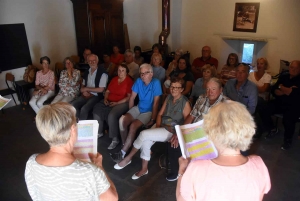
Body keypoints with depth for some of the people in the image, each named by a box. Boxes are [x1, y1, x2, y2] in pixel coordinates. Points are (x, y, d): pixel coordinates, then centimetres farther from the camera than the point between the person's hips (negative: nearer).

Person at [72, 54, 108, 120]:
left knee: (84, 109, -29)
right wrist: (84, 91, -5)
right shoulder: (86, 72, 13)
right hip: (86, 95, 7)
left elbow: (101, 89, -15)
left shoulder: (102, 73, -9)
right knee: (73, 105, -16)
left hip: (96, 96, -6)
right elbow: (83, 86, 20)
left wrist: (86, 89, -9)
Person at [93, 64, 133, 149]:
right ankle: (99, 132, 1)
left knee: (112, 115, -33)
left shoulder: (129, 81, -5)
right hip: (109, 101, 7)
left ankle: (115, 139, -19)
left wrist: (117, 103, -17)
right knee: (96, 111, -18)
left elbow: (129, 97, -11)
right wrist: (105, 99, -1)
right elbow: (107, 91, 20)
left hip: (122, 103, -6)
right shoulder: (114, 79, 16)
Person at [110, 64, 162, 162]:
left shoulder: (156, 83, -15)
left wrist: (152, 120, -17)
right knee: (122, 120, -20)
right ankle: (125, 145, -3)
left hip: (149, 111, -5)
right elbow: (132, 97, 7)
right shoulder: (138, 81, 0)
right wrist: (130, 113, 6)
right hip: (138, 108, 5)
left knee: (133, 126, -28)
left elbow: (156, 103, -16)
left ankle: (122, 153, -17)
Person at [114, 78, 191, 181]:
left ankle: (128, 158, 0)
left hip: (172, 131, -6)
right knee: (146, 141, -22)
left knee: (144, 134, -21)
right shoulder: (169, 97, 9)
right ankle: (144, 169, -5)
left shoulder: (185, 103, -10)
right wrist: (157, 125, -4)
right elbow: (160, 114, 12)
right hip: (162, 126, 6)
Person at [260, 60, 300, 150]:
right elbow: (273, 90, 1)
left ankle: (288, 139, -1)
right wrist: (287, 91, -14)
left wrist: (281, 87, -7)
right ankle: (272, 130, 13)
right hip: (279, 103, 5)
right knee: (263, 112, -16)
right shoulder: (283, 76, 9)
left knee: (287, 120, -33)